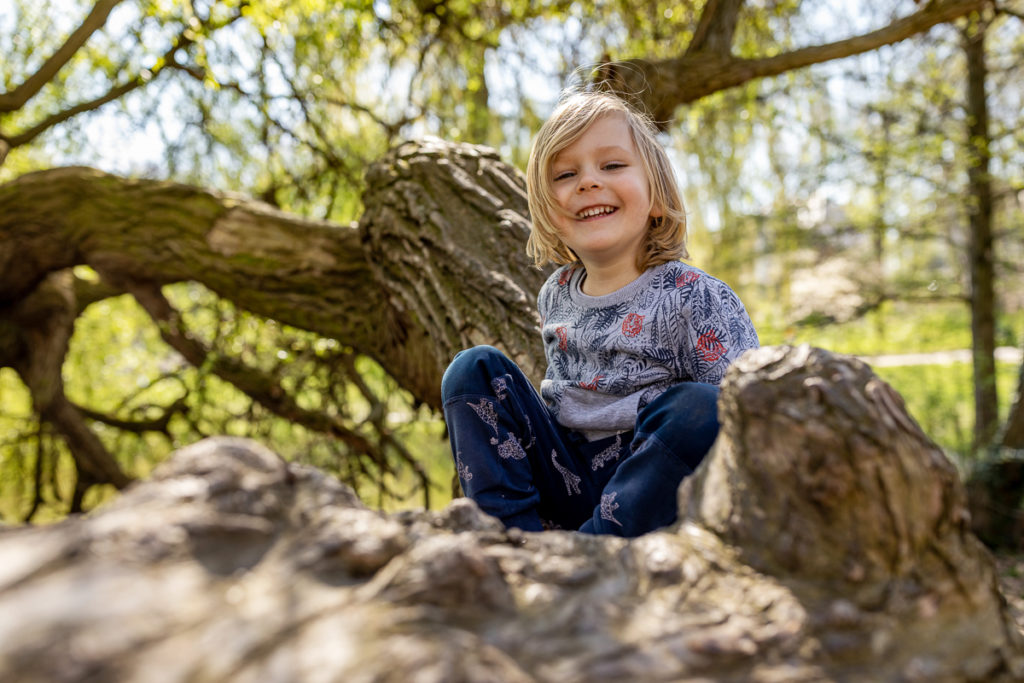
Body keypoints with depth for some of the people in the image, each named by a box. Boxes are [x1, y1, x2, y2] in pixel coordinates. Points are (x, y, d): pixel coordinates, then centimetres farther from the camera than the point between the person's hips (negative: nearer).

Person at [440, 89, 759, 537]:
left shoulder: (694, 299, -10)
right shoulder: (554, 297, 8)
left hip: (649, 489, -5)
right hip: (567, 486, 5)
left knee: (695, 405, -33)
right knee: (473, 368, -3)